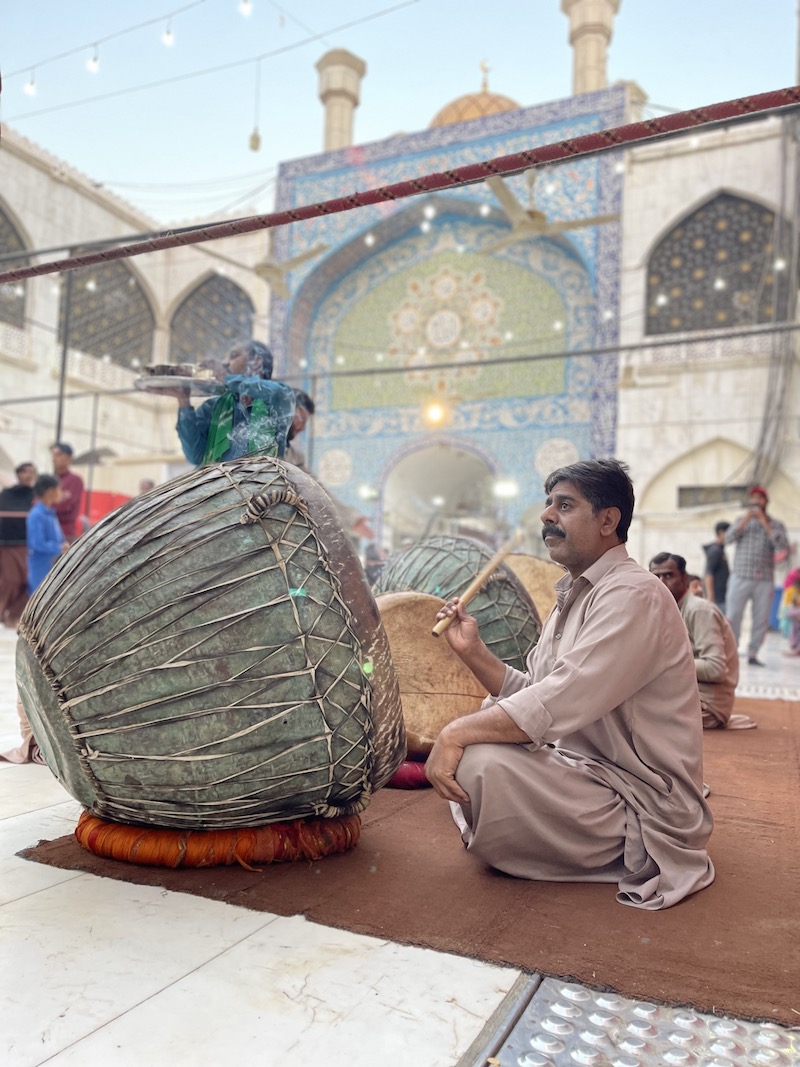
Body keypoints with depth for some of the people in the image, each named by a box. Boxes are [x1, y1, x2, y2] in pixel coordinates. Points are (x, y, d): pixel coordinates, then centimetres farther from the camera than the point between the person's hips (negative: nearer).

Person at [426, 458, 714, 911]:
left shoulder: (633, 596, -21)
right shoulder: (574, 595, 10)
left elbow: (555, 705, -30)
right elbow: (530, 693, 8)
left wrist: (456, 734, -25)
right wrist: (473, 650, -4)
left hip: (646, 806, -10)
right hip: (589, 766, 10)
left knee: (480, 761, -26)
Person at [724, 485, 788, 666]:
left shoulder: (776, 525, 8)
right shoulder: (742, 521, 12)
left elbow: (783, 546, -9)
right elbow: (728, 539, -4)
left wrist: (764, 522, -11)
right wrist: (746, 519, -10)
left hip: (764, 581, 0)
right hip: (740, 578, 0)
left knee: (761, 620, 2)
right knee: (732, 617, -5)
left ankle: (753, 654, 12)